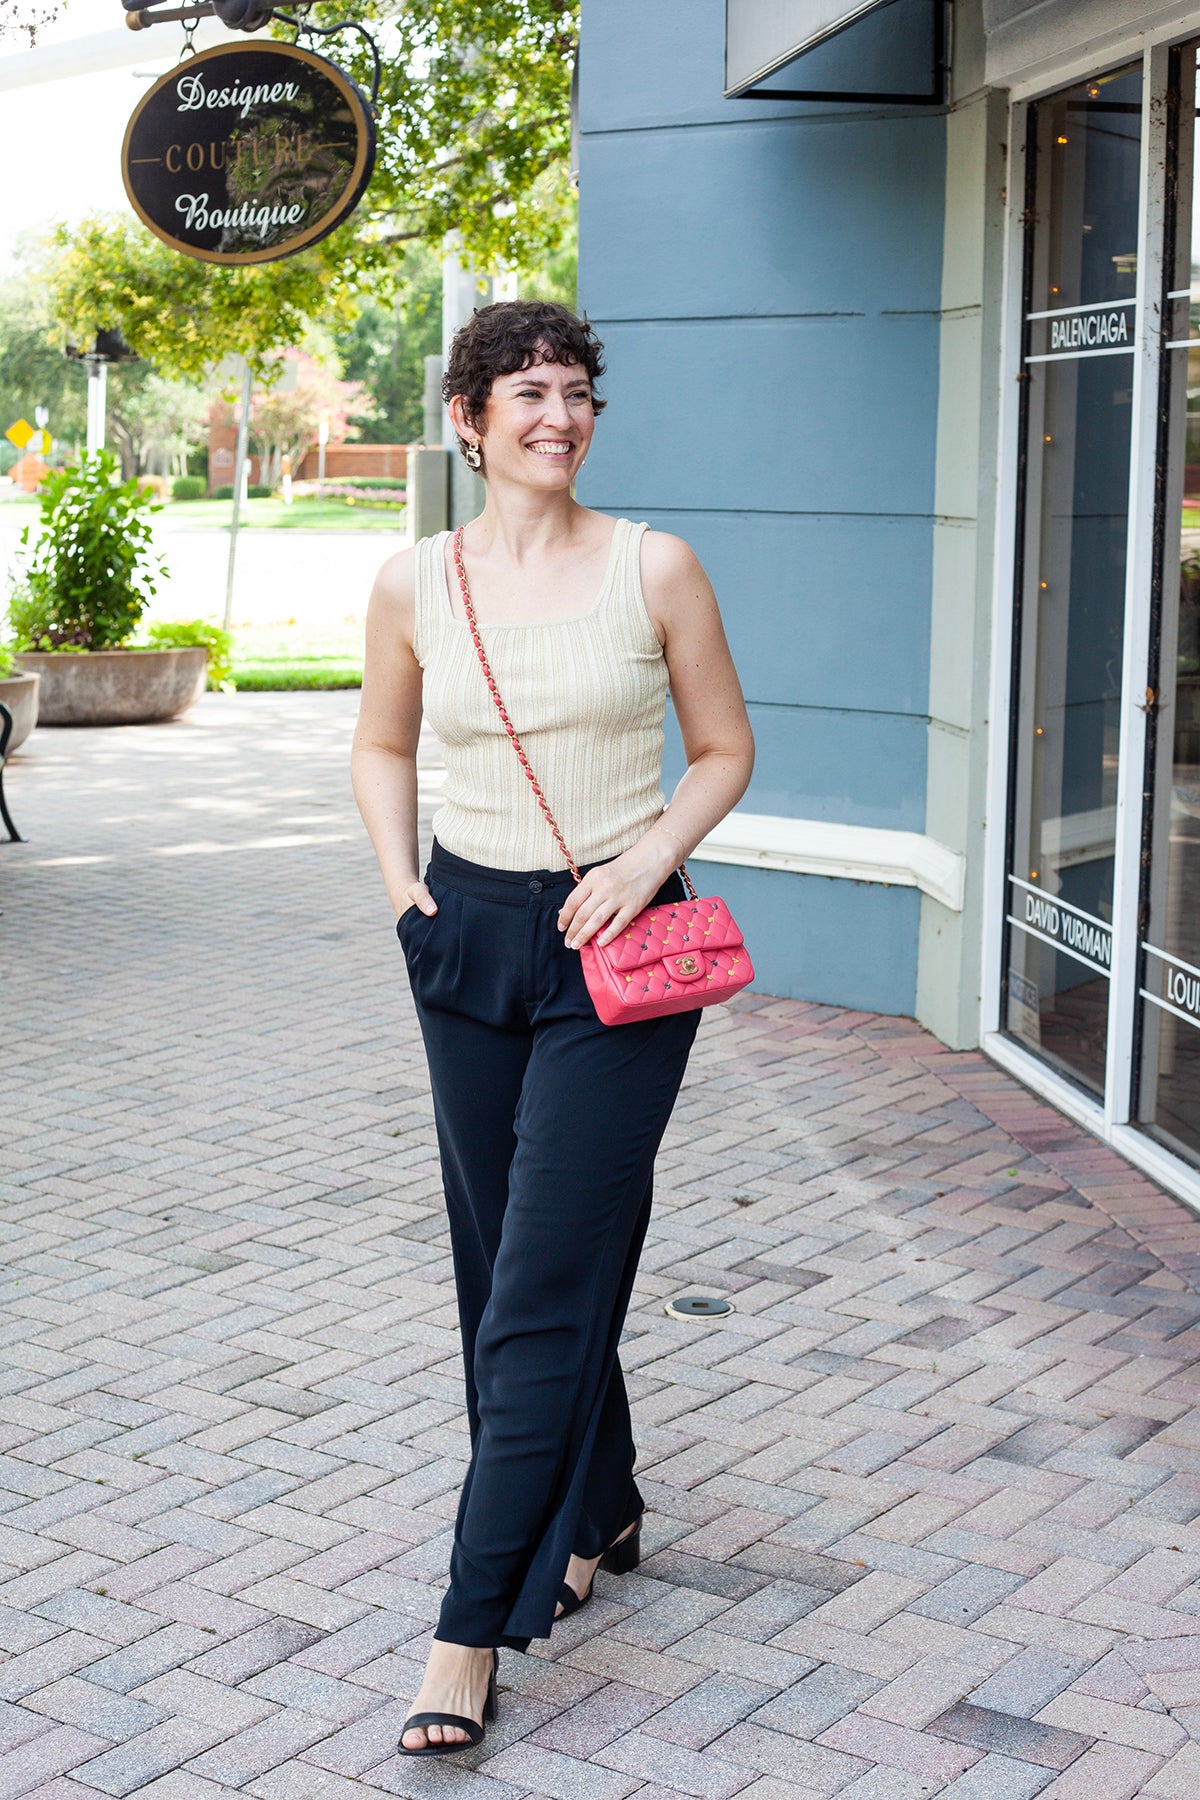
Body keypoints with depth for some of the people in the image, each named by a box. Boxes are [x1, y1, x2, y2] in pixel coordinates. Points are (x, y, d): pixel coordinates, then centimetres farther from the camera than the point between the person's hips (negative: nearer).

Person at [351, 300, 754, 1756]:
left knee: (545, 1285, -6)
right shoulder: (415, 584, 1)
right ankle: (597, 1513, 35)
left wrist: (650, 855, -11)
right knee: (499, 1261, 12)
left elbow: (725, 748, 5)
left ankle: (474, 1625, 0)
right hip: (471, 937, 4)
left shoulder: (653, 568, -5)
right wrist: (402, 885, 3)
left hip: (617, 948, -3)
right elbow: (383, 745, 16)